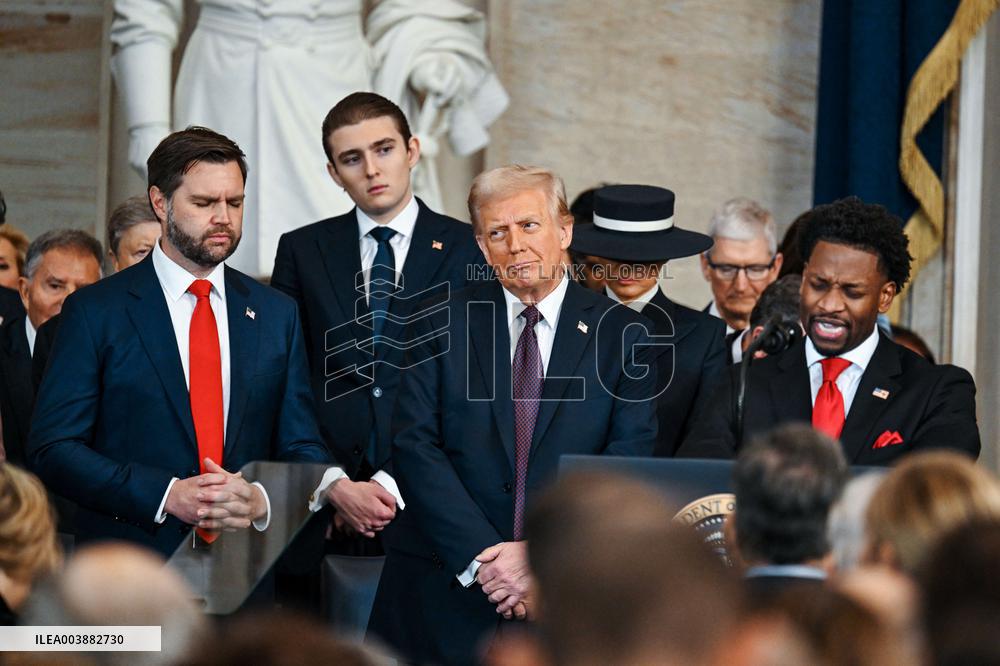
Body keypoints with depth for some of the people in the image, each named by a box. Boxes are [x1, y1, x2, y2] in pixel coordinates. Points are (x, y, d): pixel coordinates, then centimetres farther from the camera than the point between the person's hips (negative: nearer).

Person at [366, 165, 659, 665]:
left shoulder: (623, 334, 3)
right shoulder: (441, 327, 5)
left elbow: (629, 464, -4)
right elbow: (414, 448, -4)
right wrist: (481, 557, -15)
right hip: (446, 591, 1)